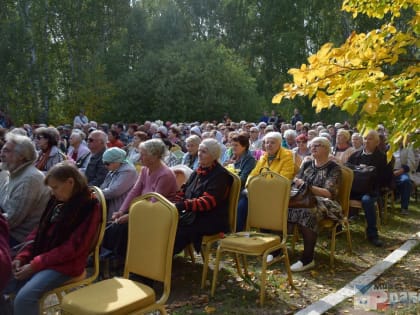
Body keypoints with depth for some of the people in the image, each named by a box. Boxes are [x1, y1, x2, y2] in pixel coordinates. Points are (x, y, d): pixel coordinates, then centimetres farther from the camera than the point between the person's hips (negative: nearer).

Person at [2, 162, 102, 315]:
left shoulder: (89, 207, -13)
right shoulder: (57, 201, 9)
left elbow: (73, 248, -17)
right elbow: (39, 231, 14)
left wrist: (35, 265, -17)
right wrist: (22, 257, -2)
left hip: (64, 265, -8)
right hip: (40, 258, 8)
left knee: (24, 297, -27)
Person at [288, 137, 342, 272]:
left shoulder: (334, 168, 0)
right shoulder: (307, 164, 18)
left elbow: (329, 193, -12)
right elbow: (296, 181, 15)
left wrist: (307, 186, -21)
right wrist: (296, 183, -9)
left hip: (324, 203, -5)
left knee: (308, 211, -38)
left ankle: (308, 258, -32)